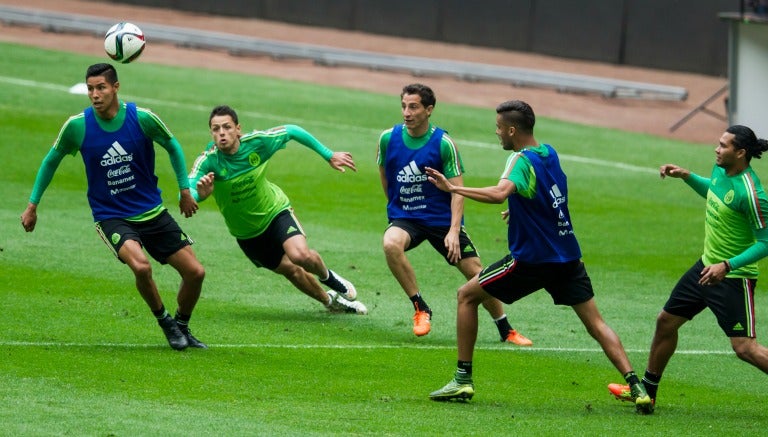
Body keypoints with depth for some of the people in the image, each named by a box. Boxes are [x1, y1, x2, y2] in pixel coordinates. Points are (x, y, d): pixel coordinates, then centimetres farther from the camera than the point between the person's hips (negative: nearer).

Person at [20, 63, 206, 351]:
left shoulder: (142, 118, -11)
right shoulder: (77, 126, -12)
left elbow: (173, 147, 8)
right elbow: (52, 160, 6)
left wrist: (185, 191, 11)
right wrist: (32, 205, 9)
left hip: (153, 213, 3)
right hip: (110, 216, -3)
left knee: (195, 272, -1)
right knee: (141, 266, -31)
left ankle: (181, 327, 28)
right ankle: (164, 321, -3)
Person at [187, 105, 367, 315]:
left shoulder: (256, 142, -23)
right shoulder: (208, 161, -27)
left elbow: (292, 131, -5)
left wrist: (329, 155, -1)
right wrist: (200, 194, -63)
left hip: (275, 211, -1)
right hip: (246, 233, 1)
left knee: (301, 255, -25)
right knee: (291, 270, 9)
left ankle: (326, 276, 11)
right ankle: (329, 300, 38)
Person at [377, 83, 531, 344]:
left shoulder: (443, 143, -12)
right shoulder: (388, 139, -5)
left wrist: (454, 230, -20)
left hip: (442, 219, -1)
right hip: (405, 218, 1)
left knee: (476, 273, -2)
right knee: (391, 243, -33)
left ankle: (506, 330, 19)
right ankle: (420, 308, -19)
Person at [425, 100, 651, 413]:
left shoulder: (522, 160, -15)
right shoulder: (549, 153, 10)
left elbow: (500, 193, -34)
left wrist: (453, 188, -33)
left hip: (532, 258, -7)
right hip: (567, 256, 7)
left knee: (467, 295, 8)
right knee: (595, 322, 5)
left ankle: (463, 379, 6)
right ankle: (635, 384, -12)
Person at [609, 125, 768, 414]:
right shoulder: (720, 169, -1)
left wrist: (727, 266, -29)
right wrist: (687, 176, 11)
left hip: (733, 277, -9)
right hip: (707, 265, 9)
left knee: (744, 347, -13)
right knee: (666, 321, 17)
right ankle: (647, 392, 33)